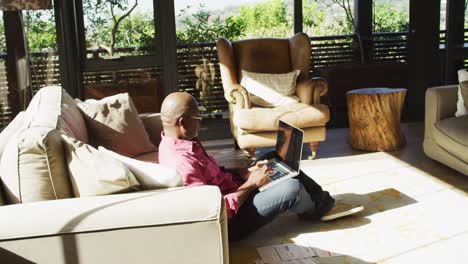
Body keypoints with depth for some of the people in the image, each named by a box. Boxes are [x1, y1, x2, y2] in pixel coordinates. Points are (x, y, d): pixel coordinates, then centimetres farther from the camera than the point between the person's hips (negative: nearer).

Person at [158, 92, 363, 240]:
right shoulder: (181, 163, -31)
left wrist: (244, 172, 0)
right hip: (231, 220, -11)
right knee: (292, 188, -19)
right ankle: (317, 211, 17)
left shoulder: (175, 143, 1)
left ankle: (326, 203, 19)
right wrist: (250, 184, -20)